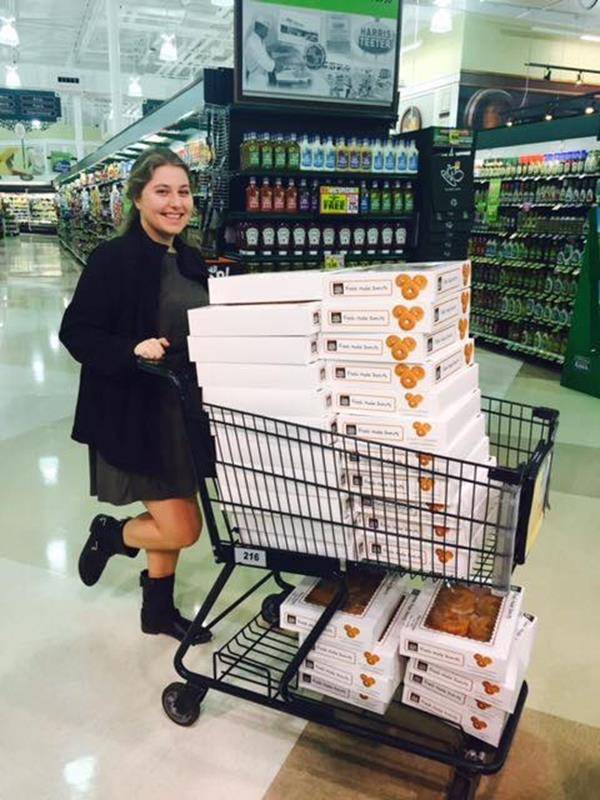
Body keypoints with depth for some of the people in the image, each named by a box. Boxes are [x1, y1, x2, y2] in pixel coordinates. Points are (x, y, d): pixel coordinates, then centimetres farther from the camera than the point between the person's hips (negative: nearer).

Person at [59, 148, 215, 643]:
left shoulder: (191, 261, 8)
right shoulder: (114, 259, -14)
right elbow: (75, 332, -14)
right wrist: (132, 351, -29)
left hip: (184, 410, 7)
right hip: (135, 413, -7)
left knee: (170, 515, 17)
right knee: (183, 528, -4)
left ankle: (159, 608, 38)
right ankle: (108, 534, 26)